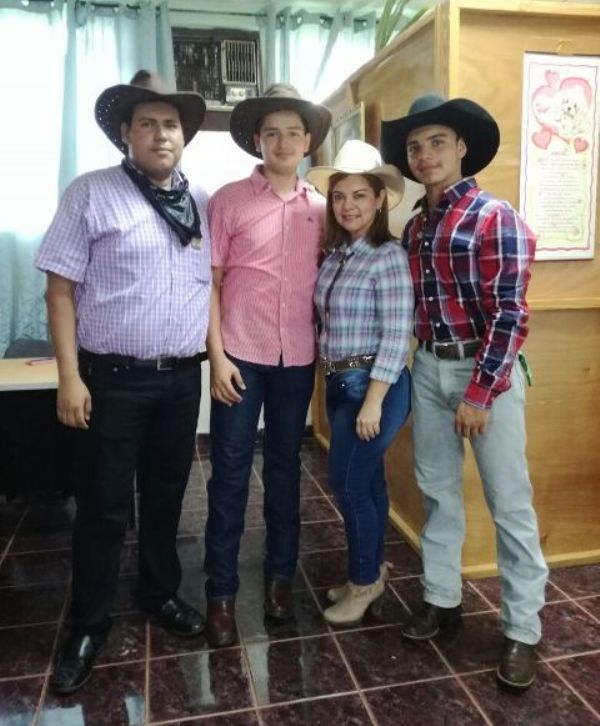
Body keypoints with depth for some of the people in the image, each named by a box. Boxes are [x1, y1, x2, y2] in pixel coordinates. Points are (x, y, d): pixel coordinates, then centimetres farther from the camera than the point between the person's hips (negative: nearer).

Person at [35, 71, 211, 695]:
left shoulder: (201, 205, 9)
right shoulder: (90, 194, -4)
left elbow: (214, 285, 13)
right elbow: (61, 290, -7)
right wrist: (70, 377, -13)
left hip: (182, 379, 4)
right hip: (113, 379, -4)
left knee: (166, 496, 17)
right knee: (104, 507, 6)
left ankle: (160, 593, 38)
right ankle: (88, 625, 26)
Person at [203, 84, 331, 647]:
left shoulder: (319, 208, 8)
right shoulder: (229, 199, -1)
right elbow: (209, 282, -3)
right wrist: (217, 355, -10)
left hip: (297, 357, 3)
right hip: (240, 355, -3)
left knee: (285, 467, 12)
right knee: (229, 473, 3)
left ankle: (280, 574, 28)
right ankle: (221, 591, 17)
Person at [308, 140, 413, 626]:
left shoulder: (389, 257, -15)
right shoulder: (335, 254, 8)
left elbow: (397, 337, -18)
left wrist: (374, 402, -20)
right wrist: (335, 379, 8)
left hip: (374, 385, -7)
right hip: (340, 383, 7)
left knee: (348, 483, 0)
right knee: (367, 481, 17)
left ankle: (366, 581, 21)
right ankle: (370, 574, 32)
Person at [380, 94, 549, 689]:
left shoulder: (495, 217, -10)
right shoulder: (414, 226, 10)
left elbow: (510, 314, -16)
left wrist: (479, 393, -18)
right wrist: (418, 367, 4)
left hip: (486, 370, -6)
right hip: (429, 368, 7)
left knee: (509, 503, 2)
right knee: (437, 491, 14)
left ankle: (521, 630, 17)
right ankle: (441, 597, 31)